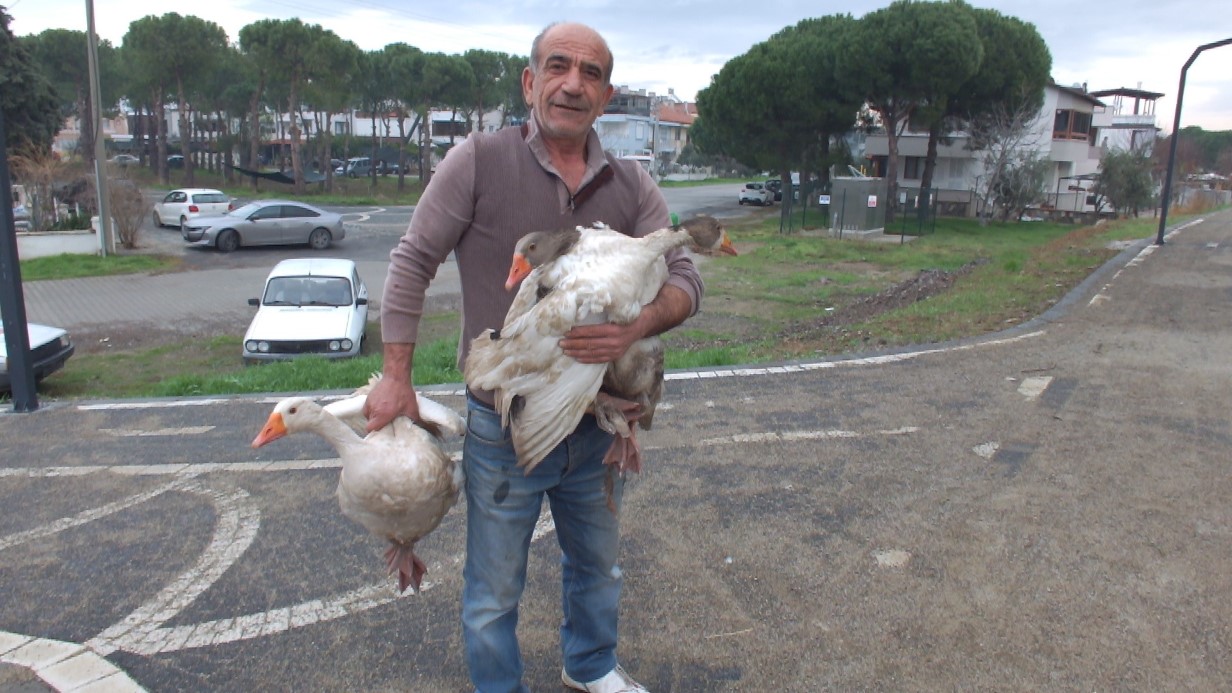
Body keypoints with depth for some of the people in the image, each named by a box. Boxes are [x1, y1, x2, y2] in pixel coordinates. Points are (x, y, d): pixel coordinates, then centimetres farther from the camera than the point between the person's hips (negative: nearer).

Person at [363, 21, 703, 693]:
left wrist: (638, 326, -24)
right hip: (504, 428, -4)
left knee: (596, 565, 26)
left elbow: (683, 277, -2)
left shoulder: (631, 185, -2)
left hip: (598, 424, 4)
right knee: (494, 591, 14)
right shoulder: (479, 160, -12)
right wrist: (396, 378, -10)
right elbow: (412, 264, -7)